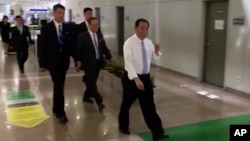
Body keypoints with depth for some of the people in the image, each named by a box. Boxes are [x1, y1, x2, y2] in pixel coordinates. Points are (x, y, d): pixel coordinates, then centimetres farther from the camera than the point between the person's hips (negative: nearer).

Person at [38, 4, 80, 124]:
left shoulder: (67, 28, 6)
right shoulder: (46, 28, -5)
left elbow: (71, 45, 9)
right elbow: (42, 47, -5)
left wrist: (76, 59, 0)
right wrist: (42, 63, -8)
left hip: (64, 62, 4)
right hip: (53, 62, -4)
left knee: (59, 86, 12)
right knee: (59, 87, -8)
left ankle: (56, 108, 27)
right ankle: (60, 112, 0)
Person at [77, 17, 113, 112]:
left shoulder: (99, 35, 9)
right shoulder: (82, 36, -9)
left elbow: (104, 47, 9)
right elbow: (79, 51, -10)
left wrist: (109, 57, -4)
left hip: (98, 63, 6)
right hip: (88, 64, -6)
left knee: (92, 82, 16)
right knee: (92, 83, -7)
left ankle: (86, 97, 35)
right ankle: (99, 102, -9)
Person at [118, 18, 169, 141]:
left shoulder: (149, 42, 4)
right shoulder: (129, 43, -15)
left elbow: (154, 58, 13)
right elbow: (128, 62, -25)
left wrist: (157, 51, -10)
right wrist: (136, 79, -35)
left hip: (145, 77, 5)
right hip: (131, 78, -4)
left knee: (149, 106, 5)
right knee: (127, 104, 13)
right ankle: (123, 126, 37)